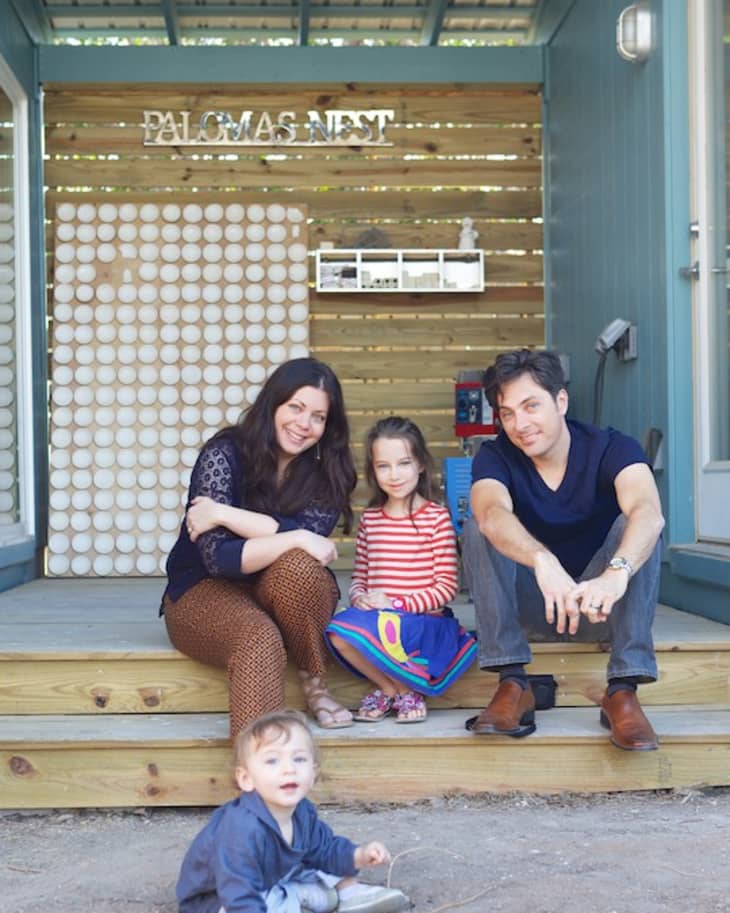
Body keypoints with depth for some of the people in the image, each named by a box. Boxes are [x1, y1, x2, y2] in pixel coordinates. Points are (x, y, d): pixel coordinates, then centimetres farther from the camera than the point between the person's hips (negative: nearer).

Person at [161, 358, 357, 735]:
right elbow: (218, 557, -22)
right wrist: (296, 540, -30)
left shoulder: (324, 471, -3)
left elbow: (311, 539, -21)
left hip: (285, 594, 3)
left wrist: (224, 514, -24)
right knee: (259, 640, -36)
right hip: (206, 592, -3)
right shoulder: (224, 454, -14)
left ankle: (314, 684, -15)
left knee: (295, 565, -32)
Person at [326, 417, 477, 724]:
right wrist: (359, 598, -6)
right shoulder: (370, 519, 13)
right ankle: (389, 686, 1)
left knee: (359, 629, -33)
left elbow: (447, 585, -6)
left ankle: (404, 689, -1)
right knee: (337, 633, -28)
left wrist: (397, 604, -14)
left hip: (424, 621, -4)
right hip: (375, 617, 4)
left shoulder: (436, 517, -3)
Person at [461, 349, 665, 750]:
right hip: (530, 607, 1)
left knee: (632, 527, -27)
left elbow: (648, 512, -37)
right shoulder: (495, 457, -12)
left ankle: (623, 690, -29)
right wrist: (543, 562, -57)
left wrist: (617, 572, -58)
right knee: (478, 529, -23)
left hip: (601, 606, -1)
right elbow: (493, 514, -36)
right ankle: (513, 684, -25)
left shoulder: (611, 448, -15)